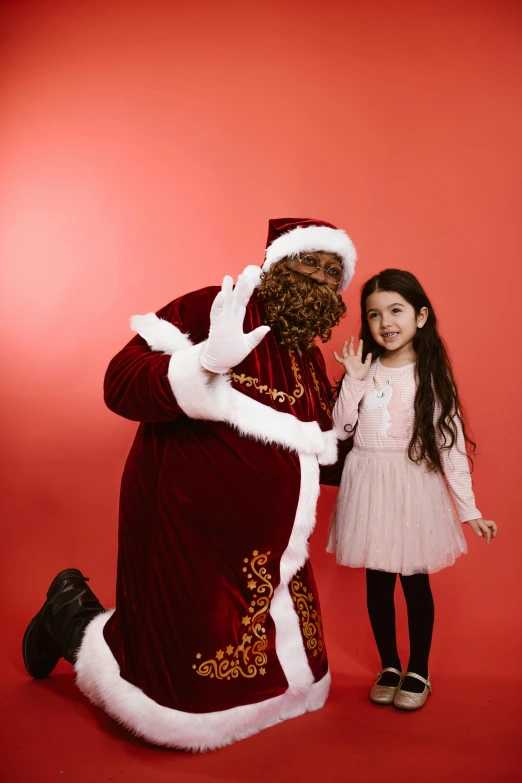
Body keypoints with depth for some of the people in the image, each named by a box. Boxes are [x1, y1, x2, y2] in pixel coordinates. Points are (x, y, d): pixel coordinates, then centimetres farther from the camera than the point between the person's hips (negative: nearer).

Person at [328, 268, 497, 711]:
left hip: (415, 488, -2)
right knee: (377, 582, 12)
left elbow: (452, 446, -5)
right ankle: (389, 666, 32)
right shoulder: (364, 370, 1)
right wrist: (353, 382, -11)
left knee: (415, 583, 8)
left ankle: (419, 672, 29)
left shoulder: (432, 375, -5)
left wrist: (470, 511, -5)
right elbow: (341, 430, -2)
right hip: (369, 488, 2)